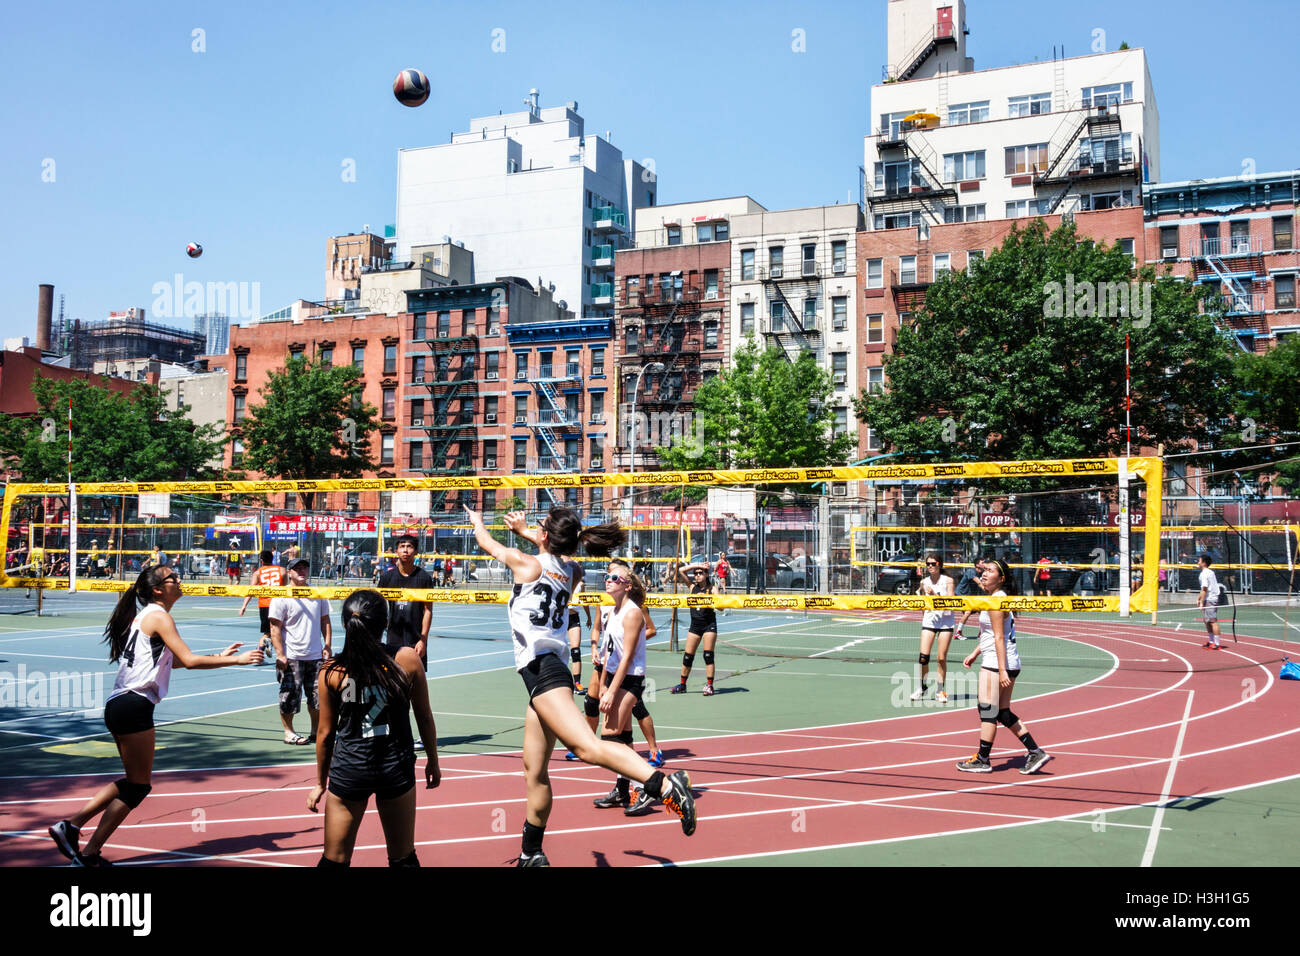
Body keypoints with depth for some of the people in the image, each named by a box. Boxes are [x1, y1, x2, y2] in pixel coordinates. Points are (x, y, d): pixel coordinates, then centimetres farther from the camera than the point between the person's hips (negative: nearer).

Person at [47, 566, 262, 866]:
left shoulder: (145, 616, 19)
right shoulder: (159, 617, -10)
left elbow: (174, 659, 27)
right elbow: (189, 660, -17)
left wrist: (218, 656, 24)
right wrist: (236, 660, -13)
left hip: (120, 706, 10)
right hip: (134, 706, -10)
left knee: (135, 782, 18)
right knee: (138, 785, 0)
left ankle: (71, 824, 14)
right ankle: (90, 852, 4)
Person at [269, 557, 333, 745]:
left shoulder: (318, 595, 10)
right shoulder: (281, 598, -5)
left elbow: (325, 620, 16)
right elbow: (275, 628, -7)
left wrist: (328, 645, 7)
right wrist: (280, 655, -13)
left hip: (315, 656, 4)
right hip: (291, 657, -4)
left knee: (318, 695, 7)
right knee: (290, 696, 0)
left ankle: (316, 731, 21)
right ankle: (288, 731, 16)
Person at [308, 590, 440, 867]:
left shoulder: (331, 672, -9)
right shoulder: (408, 659, -9)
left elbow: (326, 733, -1)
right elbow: (425, 717, 0)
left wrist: (320, 782, 13)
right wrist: (433, 761, 15)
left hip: (349, 770, 0)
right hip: (397, 768, 1)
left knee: (334, 860, 12)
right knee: (404, 858, 16)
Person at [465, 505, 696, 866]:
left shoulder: (525, 562, -1)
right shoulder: (569, 570, 15)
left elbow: (486, 542, 18)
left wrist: (476, 521, 38)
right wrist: (522, 529, 50)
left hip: (540, 667, -9)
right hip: (548, 669, 9)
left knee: (588, 746, -26)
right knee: (534, 772, 15)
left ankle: (666, 785, -41)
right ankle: (531, 855, 24)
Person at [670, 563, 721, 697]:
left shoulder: (712, 588, -3)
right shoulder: (692, 586, 7)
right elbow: (681, 571, 1)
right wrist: (697, 565, -3)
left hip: (709, 624, -3)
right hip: (695, 624, 3)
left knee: (708, 655, -5)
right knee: (688, 656, 5)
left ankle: (709, 686, 1)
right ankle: (682, 685, 15)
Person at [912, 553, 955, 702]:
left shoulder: (948, 581, -5)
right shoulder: (924, 582, 5)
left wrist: (935, 594, -21)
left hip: (946, 621, -2)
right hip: (929, 621, 2)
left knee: (942, 658, -1)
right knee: (923, 656, -8)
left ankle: (940, 691, 11)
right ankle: (921, 688, 7)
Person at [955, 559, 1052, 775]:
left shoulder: (995, 601, -15)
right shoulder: (1000, 598, 16)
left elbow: (999, 638, -19)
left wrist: (1002, 670, -21)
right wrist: (974, 654, 26)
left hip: (996, 663, -10)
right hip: (1010, 664, 10)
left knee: (987, 711, -2)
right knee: (1004, 713, 13)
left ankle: (982, 760, 6)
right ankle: (1036, 752, 14)